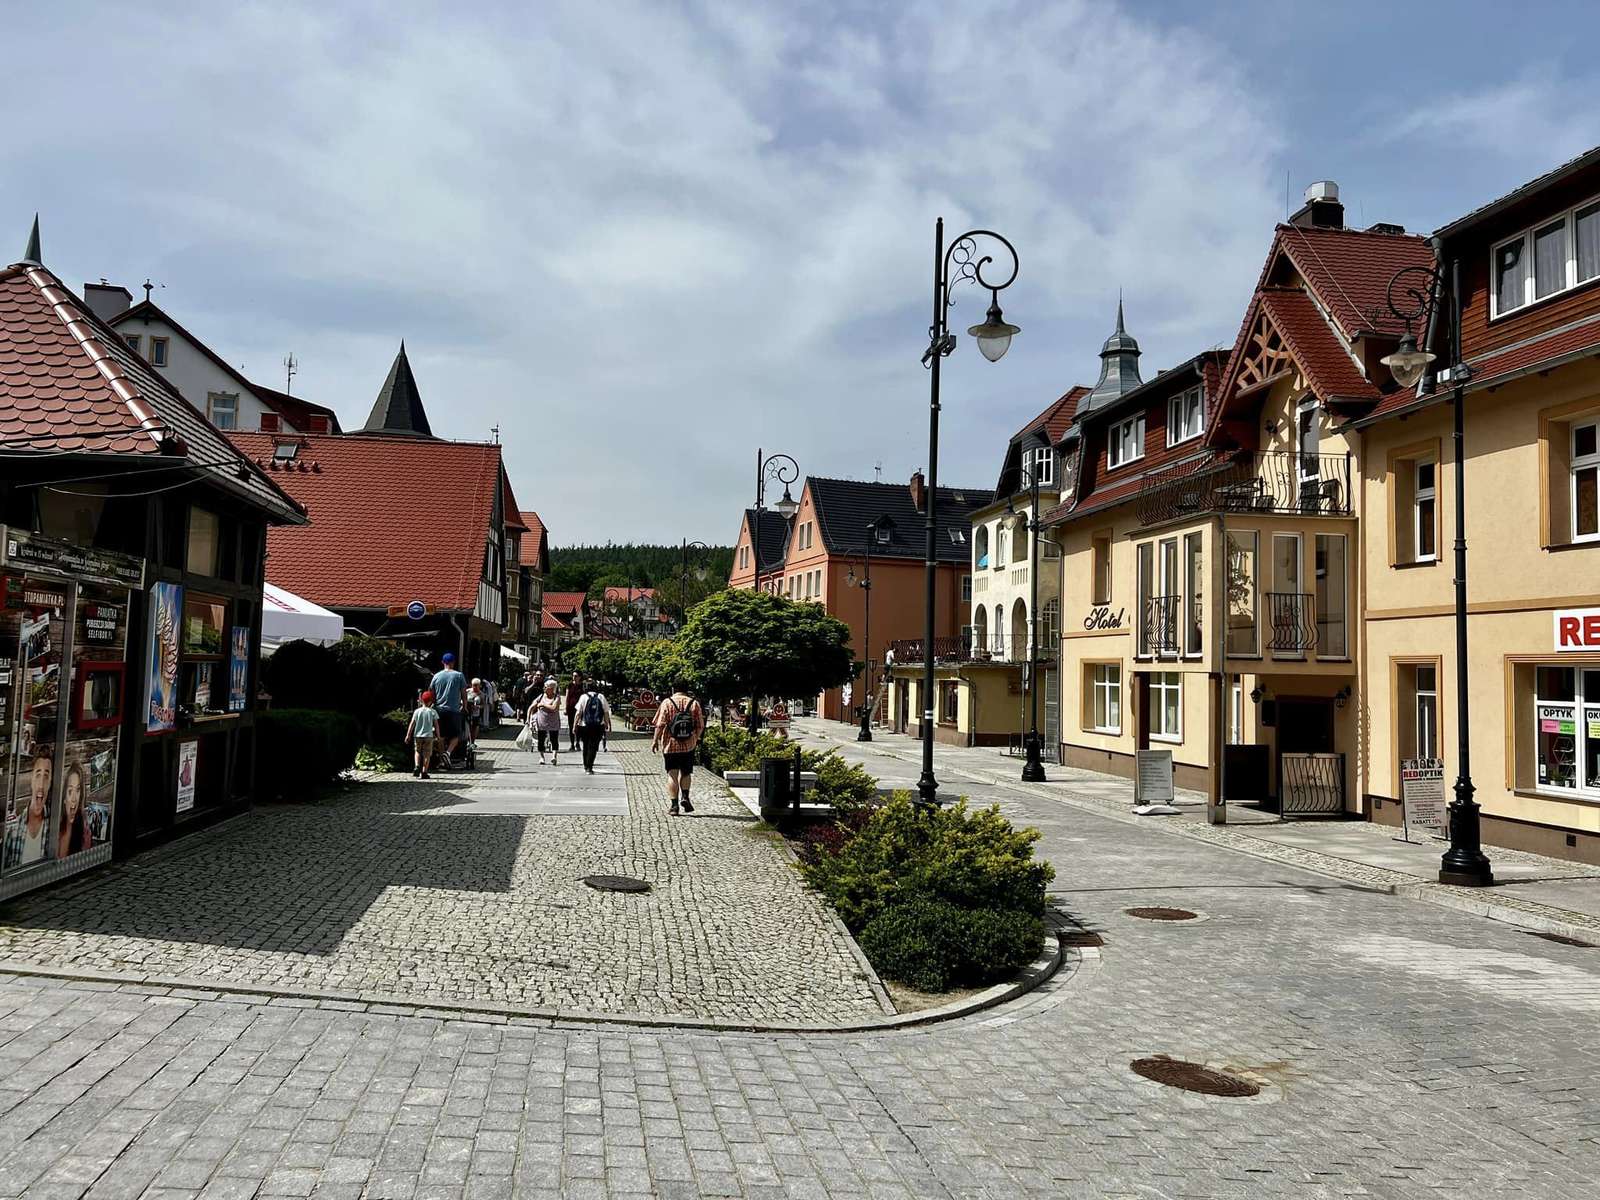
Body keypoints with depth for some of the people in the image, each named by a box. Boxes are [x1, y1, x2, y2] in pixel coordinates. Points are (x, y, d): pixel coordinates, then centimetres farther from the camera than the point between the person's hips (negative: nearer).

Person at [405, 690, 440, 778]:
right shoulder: (432, 712, -2)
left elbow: (412, 724, -1)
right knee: (427, 754, 4)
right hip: (428, 736, -1)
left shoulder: (417, 711, 1)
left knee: (418, 752, 18)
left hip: (417, 736, 1)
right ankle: (424, 772, 1)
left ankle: (417, 767, -3)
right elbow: (436, 725, -1)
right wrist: (438, 735, 9)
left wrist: (408, 735, 3)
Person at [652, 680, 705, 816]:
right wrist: (696, 739, 18)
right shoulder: (694, 703, 2)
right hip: (689, 745, 2)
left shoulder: (667, 703, -3)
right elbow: (700, 726, 3)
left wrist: (655, 740, 1)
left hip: (670, 745, -2)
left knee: (672, 775, 3)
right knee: (685, 773, 18)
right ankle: (685, 797, 0)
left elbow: (660, 725, -9)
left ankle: (674, 805, 0)